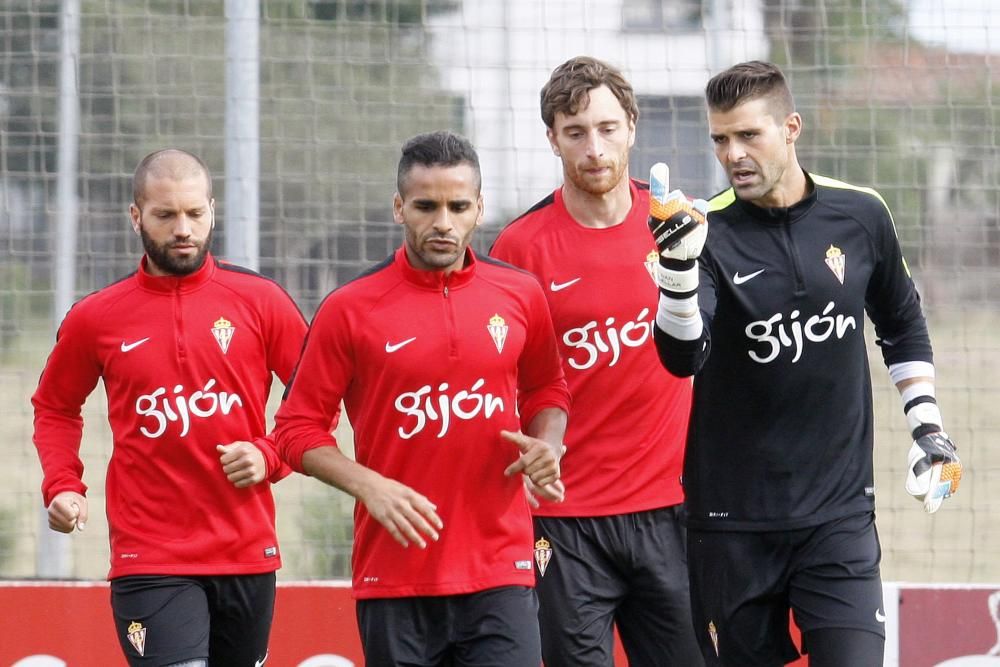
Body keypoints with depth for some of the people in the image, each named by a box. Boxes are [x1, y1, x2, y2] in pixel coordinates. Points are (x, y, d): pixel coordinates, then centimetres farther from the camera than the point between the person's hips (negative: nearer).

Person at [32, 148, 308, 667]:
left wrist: (269, 457, -9)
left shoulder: (259, 302, 2)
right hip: (151, 563, -2)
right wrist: (62, 485, 2)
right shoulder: (95, 319, 2)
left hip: (248, 556, 2)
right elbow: (55, 409, 18)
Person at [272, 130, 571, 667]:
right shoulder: (349, 310, -1)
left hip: (500, 574, 1)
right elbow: (298, 430, 1)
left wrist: (546, 446, 2)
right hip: (394, 577, -1)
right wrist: (367, 485, -14)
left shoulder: (520, 295, 6)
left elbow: (546, 390, 23)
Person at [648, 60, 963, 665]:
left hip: (839, 513, 1)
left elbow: (902, 326, 20)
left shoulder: (860, 216, 2)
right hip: (734, 519, -1)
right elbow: (684, 359, -22)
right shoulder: (710, 231, -7)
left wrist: (927, 427, 16)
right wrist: (680, 266, -37)